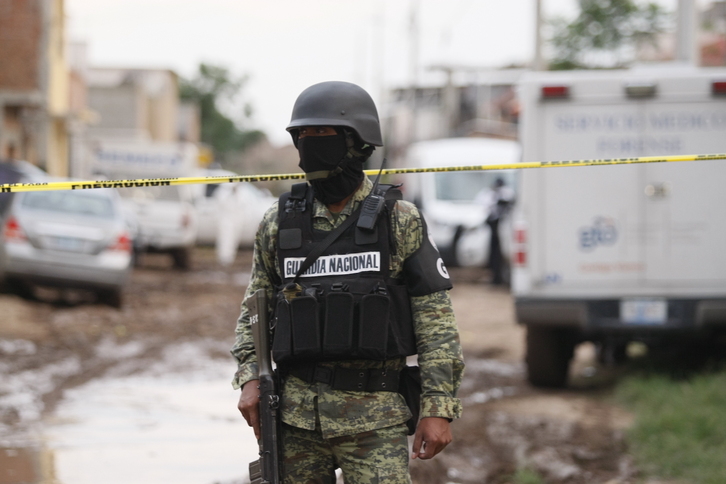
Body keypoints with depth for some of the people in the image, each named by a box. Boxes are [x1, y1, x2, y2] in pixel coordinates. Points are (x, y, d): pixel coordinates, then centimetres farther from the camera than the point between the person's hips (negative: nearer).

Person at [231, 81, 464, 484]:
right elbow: (255, 310, 17)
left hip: (375, 416, -3)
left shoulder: (400, 223, 0)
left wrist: (438, 409, -8)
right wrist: (250, 380, 2)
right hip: (297, 415, 3)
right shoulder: (279, 224, 8)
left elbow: (436, 322, -1)